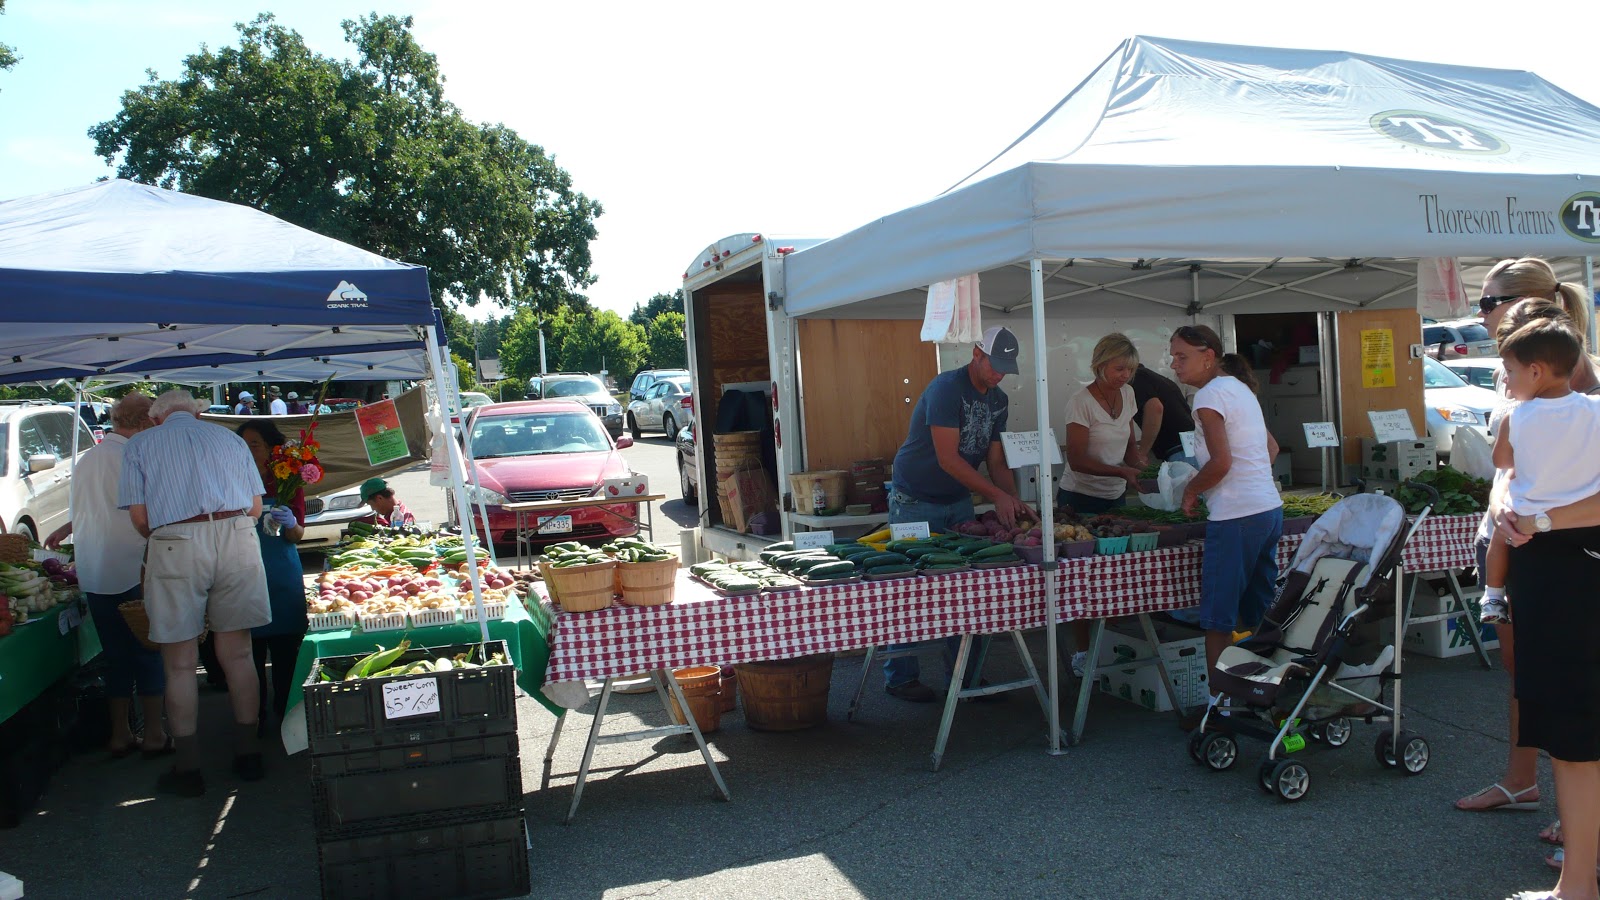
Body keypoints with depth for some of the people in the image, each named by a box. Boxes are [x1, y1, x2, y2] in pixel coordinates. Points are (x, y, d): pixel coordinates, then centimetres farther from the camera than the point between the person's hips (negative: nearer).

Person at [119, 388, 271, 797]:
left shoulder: (139, 444, 12)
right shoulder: (230, 438, 18)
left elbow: (139, 517, 4)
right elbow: (255, 507, 13)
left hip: (175, 545, -2)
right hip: (238, 538, 2)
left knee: (180, 662, 6)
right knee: (238, 652, 10)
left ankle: (188, 769, 11)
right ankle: (247, 755, 17)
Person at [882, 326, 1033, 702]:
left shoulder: (998, 401, 5)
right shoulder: (946, 388, -20)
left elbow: (996, 462, 4)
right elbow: (948, 459, -25)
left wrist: (1015, 502, -13)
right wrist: (997, 495, -26)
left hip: (959, 502, 7)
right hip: (916, 502, -7)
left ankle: (964, 676, 14)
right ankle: (901, 677, 9)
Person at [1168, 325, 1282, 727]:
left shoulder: (1210, 395, -11)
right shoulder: (1240, 389, 17)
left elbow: (1221, 462, -18)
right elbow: (1272, 448, 23)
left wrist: (1191, 490, -3)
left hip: (1236, 518, -9)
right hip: (1270, 509, 9)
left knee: (1218, 618, -1)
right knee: (1260, 611, 15)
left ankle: (1219, 705, 4)